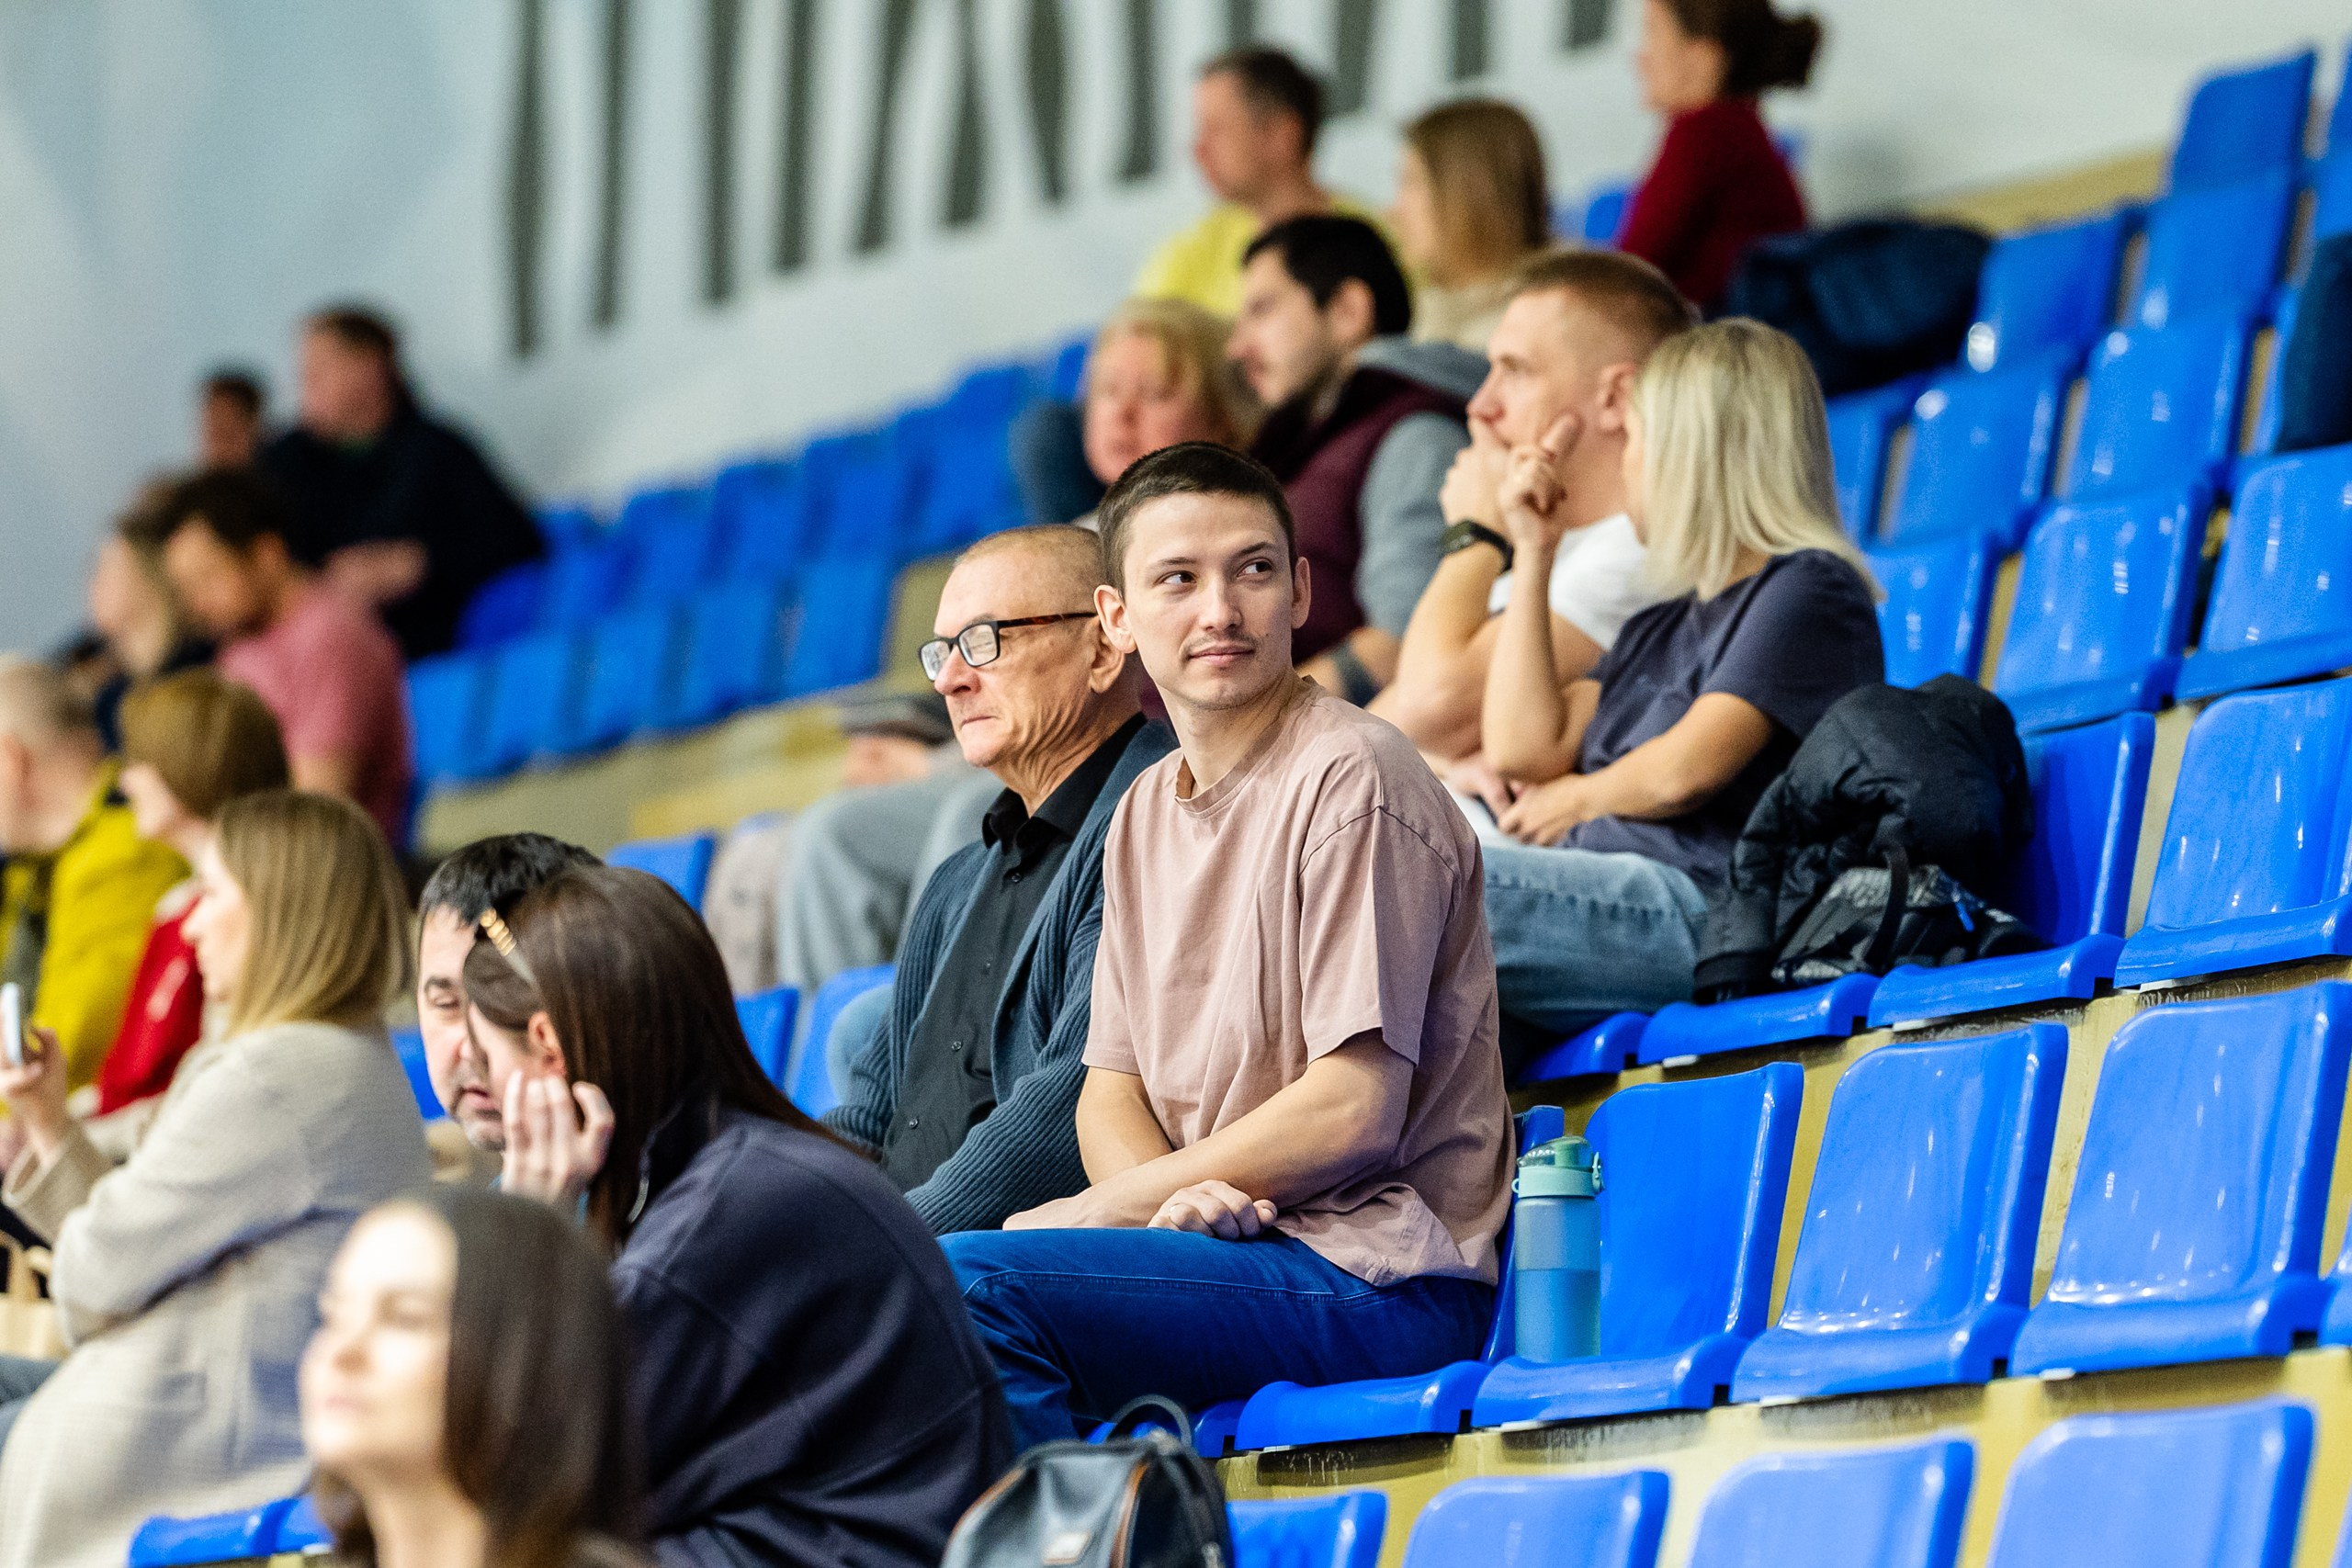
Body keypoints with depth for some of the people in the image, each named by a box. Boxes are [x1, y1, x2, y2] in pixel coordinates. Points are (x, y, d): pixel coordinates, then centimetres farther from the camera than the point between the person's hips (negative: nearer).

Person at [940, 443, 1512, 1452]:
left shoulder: (1353, 780, -10)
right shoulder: (1145, 815, 17)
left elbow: (1355, 1112, -16)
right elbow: (1111, 1090, 15)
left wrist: (1100, 1211, -10)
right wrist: (1174, 1195, -10)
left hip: (1381, 1276, -8)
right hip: (1230, 1244, 8)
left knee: (968, 1283, -25)